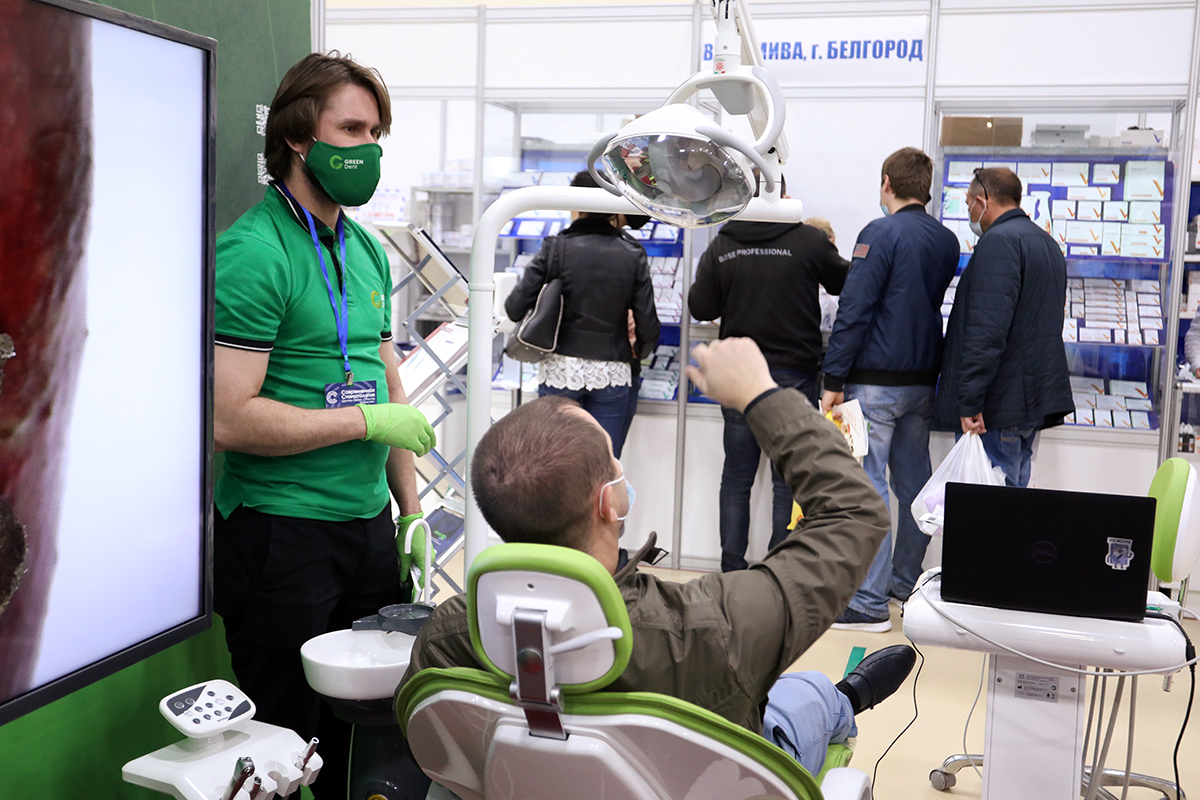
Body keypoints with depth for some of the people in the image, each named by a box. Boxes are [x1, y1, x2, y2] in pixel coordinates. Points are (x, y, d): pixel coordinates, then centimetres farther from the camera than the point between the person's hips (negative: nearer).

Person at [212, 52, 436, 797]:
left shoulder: (367, 249, 11)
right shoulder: (253, 252, -14)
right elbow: (230, 419, -21)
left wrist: (411, 512, 11)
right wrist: (370, 421, -16)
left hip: (369, 524, 7)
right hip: (282, 536, -7)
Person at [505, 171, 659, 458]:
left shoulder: (556, 248, -5)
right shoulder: (632, 255, 0)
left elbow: (515, 309, -7)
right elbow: (648, 326, -1)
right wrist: (638, 352, 20)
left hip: (560, 369, -1)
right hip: (612, 374, 1)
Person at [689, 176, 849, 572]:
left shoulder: (721, 247, -2)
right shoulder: (811, 240, -9)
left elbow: (700, 307, 0)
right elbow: (845, 284, 7)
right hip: (794, 375, -2)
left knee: (736, 477, 11)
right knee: (789, 479, 5)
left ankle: (731, 570, 15)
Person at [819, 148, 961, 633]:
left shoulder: (883, 233, -12)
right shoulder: (947, 240, 10)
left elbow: (854, 309, -16)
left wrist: (834, 380, -14)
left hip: (875, 381, -7)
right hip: (923, 381, 8)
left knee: (867, 485, -5)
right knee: (914, 480, 15)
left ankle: (869, 602, -5)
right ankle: (906, 579, 28)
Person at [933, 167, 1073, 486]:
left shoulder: (998, 241, -13)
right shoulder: (1047, 242, 19)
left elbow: (987, 330, -23)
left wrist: (969, 401, -22)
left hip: (1001, 404, -10)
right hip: (1036, 400, 10)